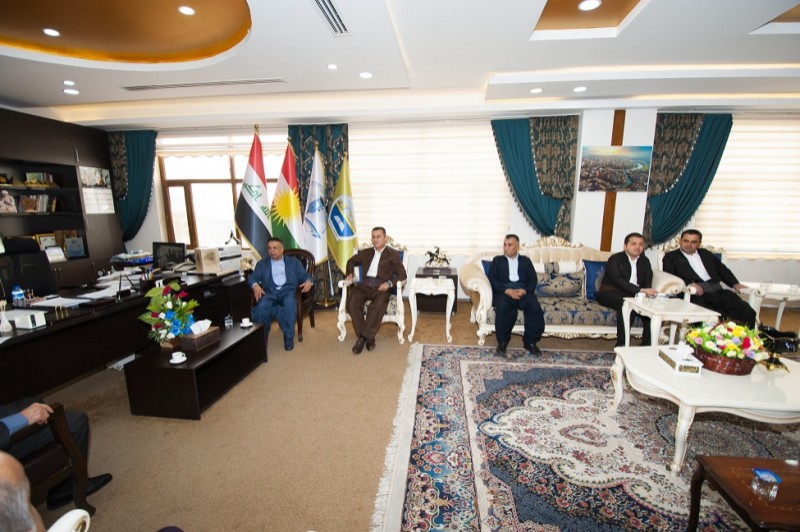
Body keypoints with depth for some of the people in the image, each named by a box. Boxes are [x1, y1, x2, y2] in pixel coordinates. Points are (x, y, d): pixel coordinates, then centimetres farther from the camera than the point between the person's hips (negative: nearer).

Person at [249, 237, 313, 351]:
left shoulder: (294, 262, 18)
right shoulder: (262, 263, 20)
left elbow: (305, 275, 10)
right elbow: (252, 277, 9)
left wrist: (308, 282, -14)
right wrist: (255, 285, -15)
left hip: (288, 291, -1)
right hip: (270, 293, 1)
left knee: (290, 304, -35)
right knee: (262, 307, -32)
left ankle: (289, 337, -23)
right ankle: (261, 337, -13)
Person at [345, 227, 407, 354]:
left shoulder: (393, 254, 11)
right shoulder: (365, 252, 23)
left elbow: (402, 274, 2)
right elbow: (351, 261, 39)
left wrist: (389, 283, -17)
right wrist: (350, 273, 18)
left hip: (381, 286, -3)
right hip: (364, 285, 4)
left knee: (377, 306, -36)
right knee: (352, 302, -28)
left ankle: (363, 337, -24)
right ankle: (368, 337, -21)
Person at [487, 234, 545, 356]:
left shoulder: (526, 261, 22)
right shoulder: (497, 260, 17)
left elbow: (533, 280, 10)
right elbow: (492, 280, 3)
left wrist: (524, 290, -13)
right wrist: (507, 291, -15)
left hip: (523, 291, 2)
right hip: (503, 291, -1)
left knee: (535, 307, -30)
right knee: (503, 307, -36)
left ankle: (530, 341, -13)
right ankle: (502, 342, -21)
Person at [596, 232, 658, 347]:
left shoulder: (645, 261, 16)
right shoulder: (615, 259, -4)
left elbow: (648, 282, 4)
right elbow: (618, 280, -18)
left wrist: (647, 292, -20)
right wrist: (640, 290, -30)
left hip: (635, 294, 6)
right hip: (611, 293, -5)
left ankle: (647, 344, -12)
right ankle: (621, 344, -30)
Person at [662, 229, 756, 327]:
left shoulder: (706, 254, 26)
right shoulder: (671, 257, 9)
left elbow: (722, 270, 25)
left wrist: (735, 284, 6)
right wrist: (689, 284, -20)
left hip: (718, 291, 6)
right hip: (695, 295, -5)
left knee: (748, 313, -17)